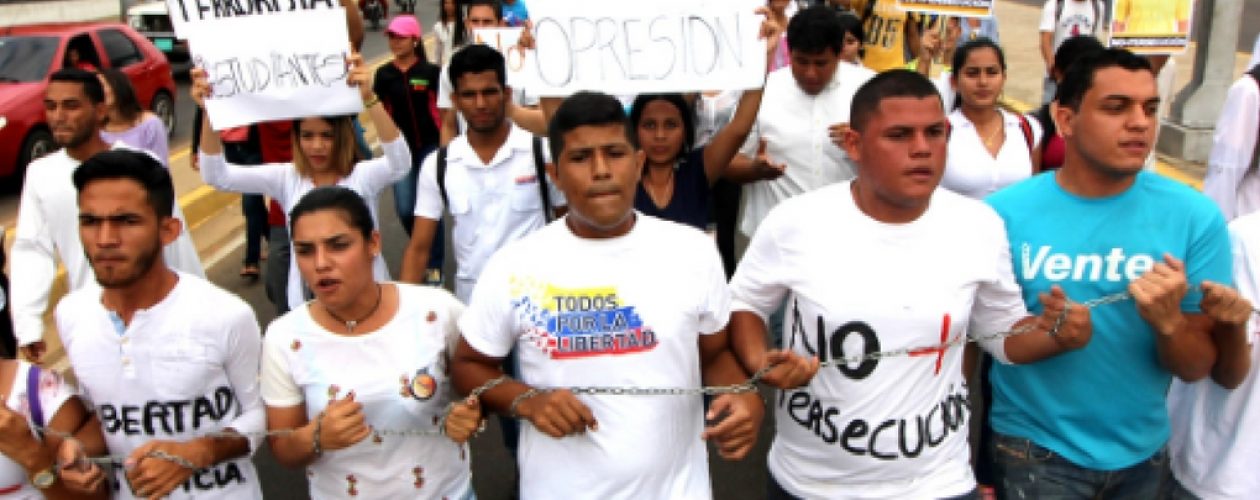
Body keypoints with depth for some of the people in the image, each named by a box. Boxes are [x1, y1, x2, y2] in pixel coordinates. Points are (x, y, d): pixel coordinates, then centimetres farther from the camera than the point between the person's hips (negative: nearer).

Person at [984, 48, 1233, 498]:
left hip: (1143, 451, 3)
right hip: (1032, 449, -2)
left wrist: (1168, 322, -26)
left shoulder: (1195, 216, -11)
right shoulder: (1005, 212, -15)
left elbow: (1197, 368, -6)